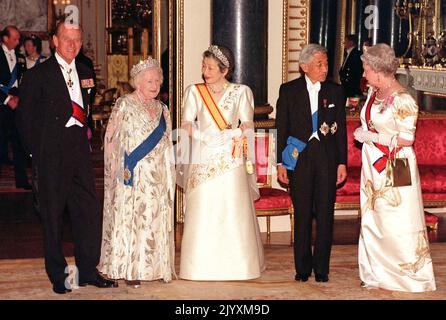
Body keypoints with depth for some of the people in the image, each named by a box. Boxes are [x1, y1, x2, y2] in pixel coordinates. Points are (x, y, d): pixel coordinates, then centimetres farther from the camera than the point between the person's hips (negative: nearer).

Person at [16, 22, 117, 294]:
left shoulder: (85, 74, 12)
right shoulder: (38, 74, -4)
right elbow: (26, 116, -2)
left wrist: (85, 137, 7)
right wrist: (37, 151, -5)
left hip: (80, 151, 5)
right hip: (51, 156, -4)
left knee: (89, 211, 4)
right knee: (53, 215, 4)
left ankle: (88, 271, 15)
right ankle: (58, 275, 15)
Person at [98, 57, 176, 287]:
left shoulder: (161, 109, 14)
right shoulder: (124, 105, -2)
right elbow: (112, 139, -6)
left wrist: (169, 175, 13)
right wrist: (122, 170, -13)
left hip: (157, 176, 5)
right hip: (132, 174, -5)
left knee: (156, 219, 5)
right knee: (129, 218, -4)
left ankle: (155, 267, 13)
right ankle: (129, 270, 1)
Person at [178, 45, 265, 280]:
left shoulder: (240, 92, 6)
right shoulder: (194, 92, 8)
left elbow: (248, 126, 4)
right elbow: (186, 126, 3)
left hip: (230, 161, -1)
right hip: (202, 161, 1)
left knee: (233, 212, -1)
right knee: (201, 214, -2)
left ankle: (235, 266, 8)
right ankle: (202, 266, 4)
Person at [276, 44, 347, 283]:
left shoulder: (335, 91, 7)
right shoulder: (289, 91, 3)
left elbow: (341, 129, 8)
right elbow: (281, 128, 3)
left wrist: (342, 163, 3)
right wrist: (280, 163, -2)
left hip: (327, 158, 1)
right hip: (299, 158, -1)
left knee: (325, 214, 2)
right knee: (302, 215, 2)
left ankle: (321, 268, 11)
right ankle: (302, 268, 12)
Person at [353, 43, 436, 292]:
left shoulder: (402, 99, -19)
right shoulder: (374, 92, 7)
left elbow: (406, 139, -19)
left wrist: (370, 137, -15)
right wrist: (363, 133, 1)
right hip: (373, 167, 8)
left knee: (398, 223, -1)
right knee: (373, 221, 13)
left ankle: (413, 277, 13)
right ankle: (379, 274, 24)